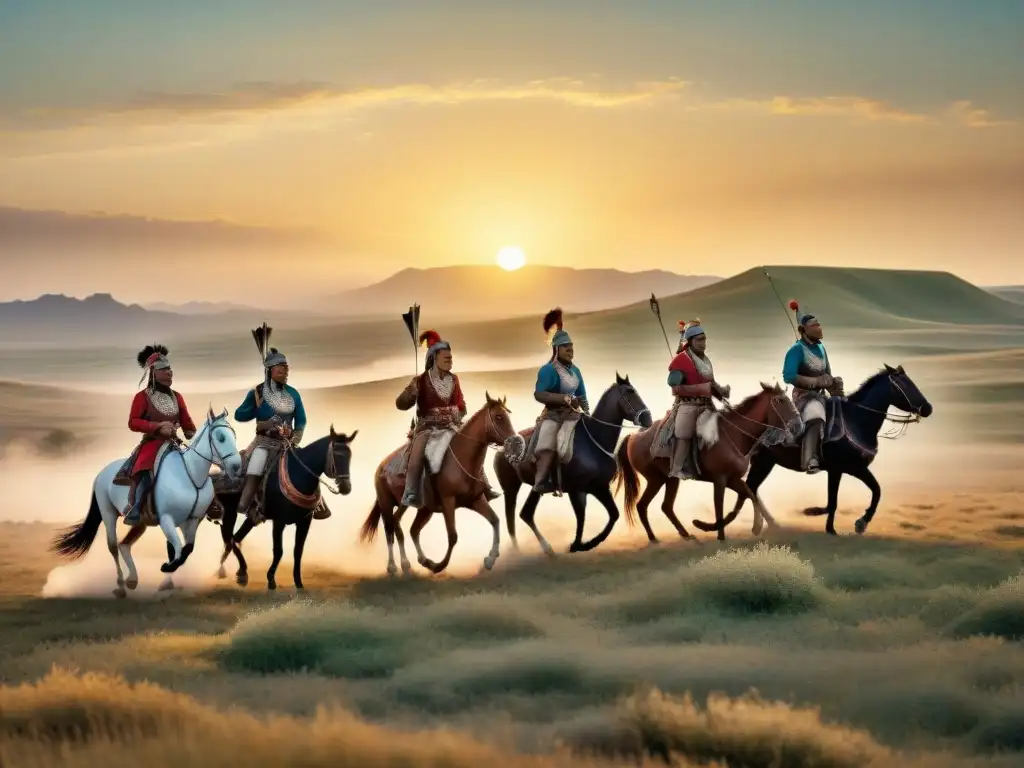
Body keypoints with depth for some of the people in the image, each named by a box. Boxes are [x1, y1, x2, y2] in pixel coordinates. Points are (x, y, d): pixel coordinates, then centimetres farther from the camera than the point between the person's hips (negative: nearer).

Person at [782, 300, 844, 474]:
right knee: (815, 416, -36)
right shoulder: (797, 349, -14)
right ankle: (810, 461, -44)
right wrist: (815, 381, -26)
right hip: (804, 395, -9)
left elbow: (827, 375, 21)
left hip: (821, 395, 9)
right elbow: (788, 376, -24)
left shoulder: (821, 348, 11)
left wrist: (834, 383, 0)